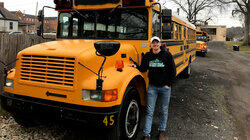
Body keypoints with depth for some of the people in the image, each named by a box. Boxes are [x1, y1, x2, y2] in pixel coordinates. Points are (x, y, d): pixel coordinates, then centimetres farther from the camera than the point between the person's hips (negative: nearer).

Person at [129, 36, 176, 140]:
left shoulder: (167, 55, -5)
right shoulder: (147, 56, 2)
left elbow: (173, 71, -1)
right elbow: (143, 68, 11)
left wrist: (168, 84, -6)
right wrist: (136, 66, -9)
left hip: (165, 87, -1)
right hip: (152, 87, 1)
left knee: (164, 110, 12)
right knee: (149, 111, 2)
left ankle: (162, 131, 30)